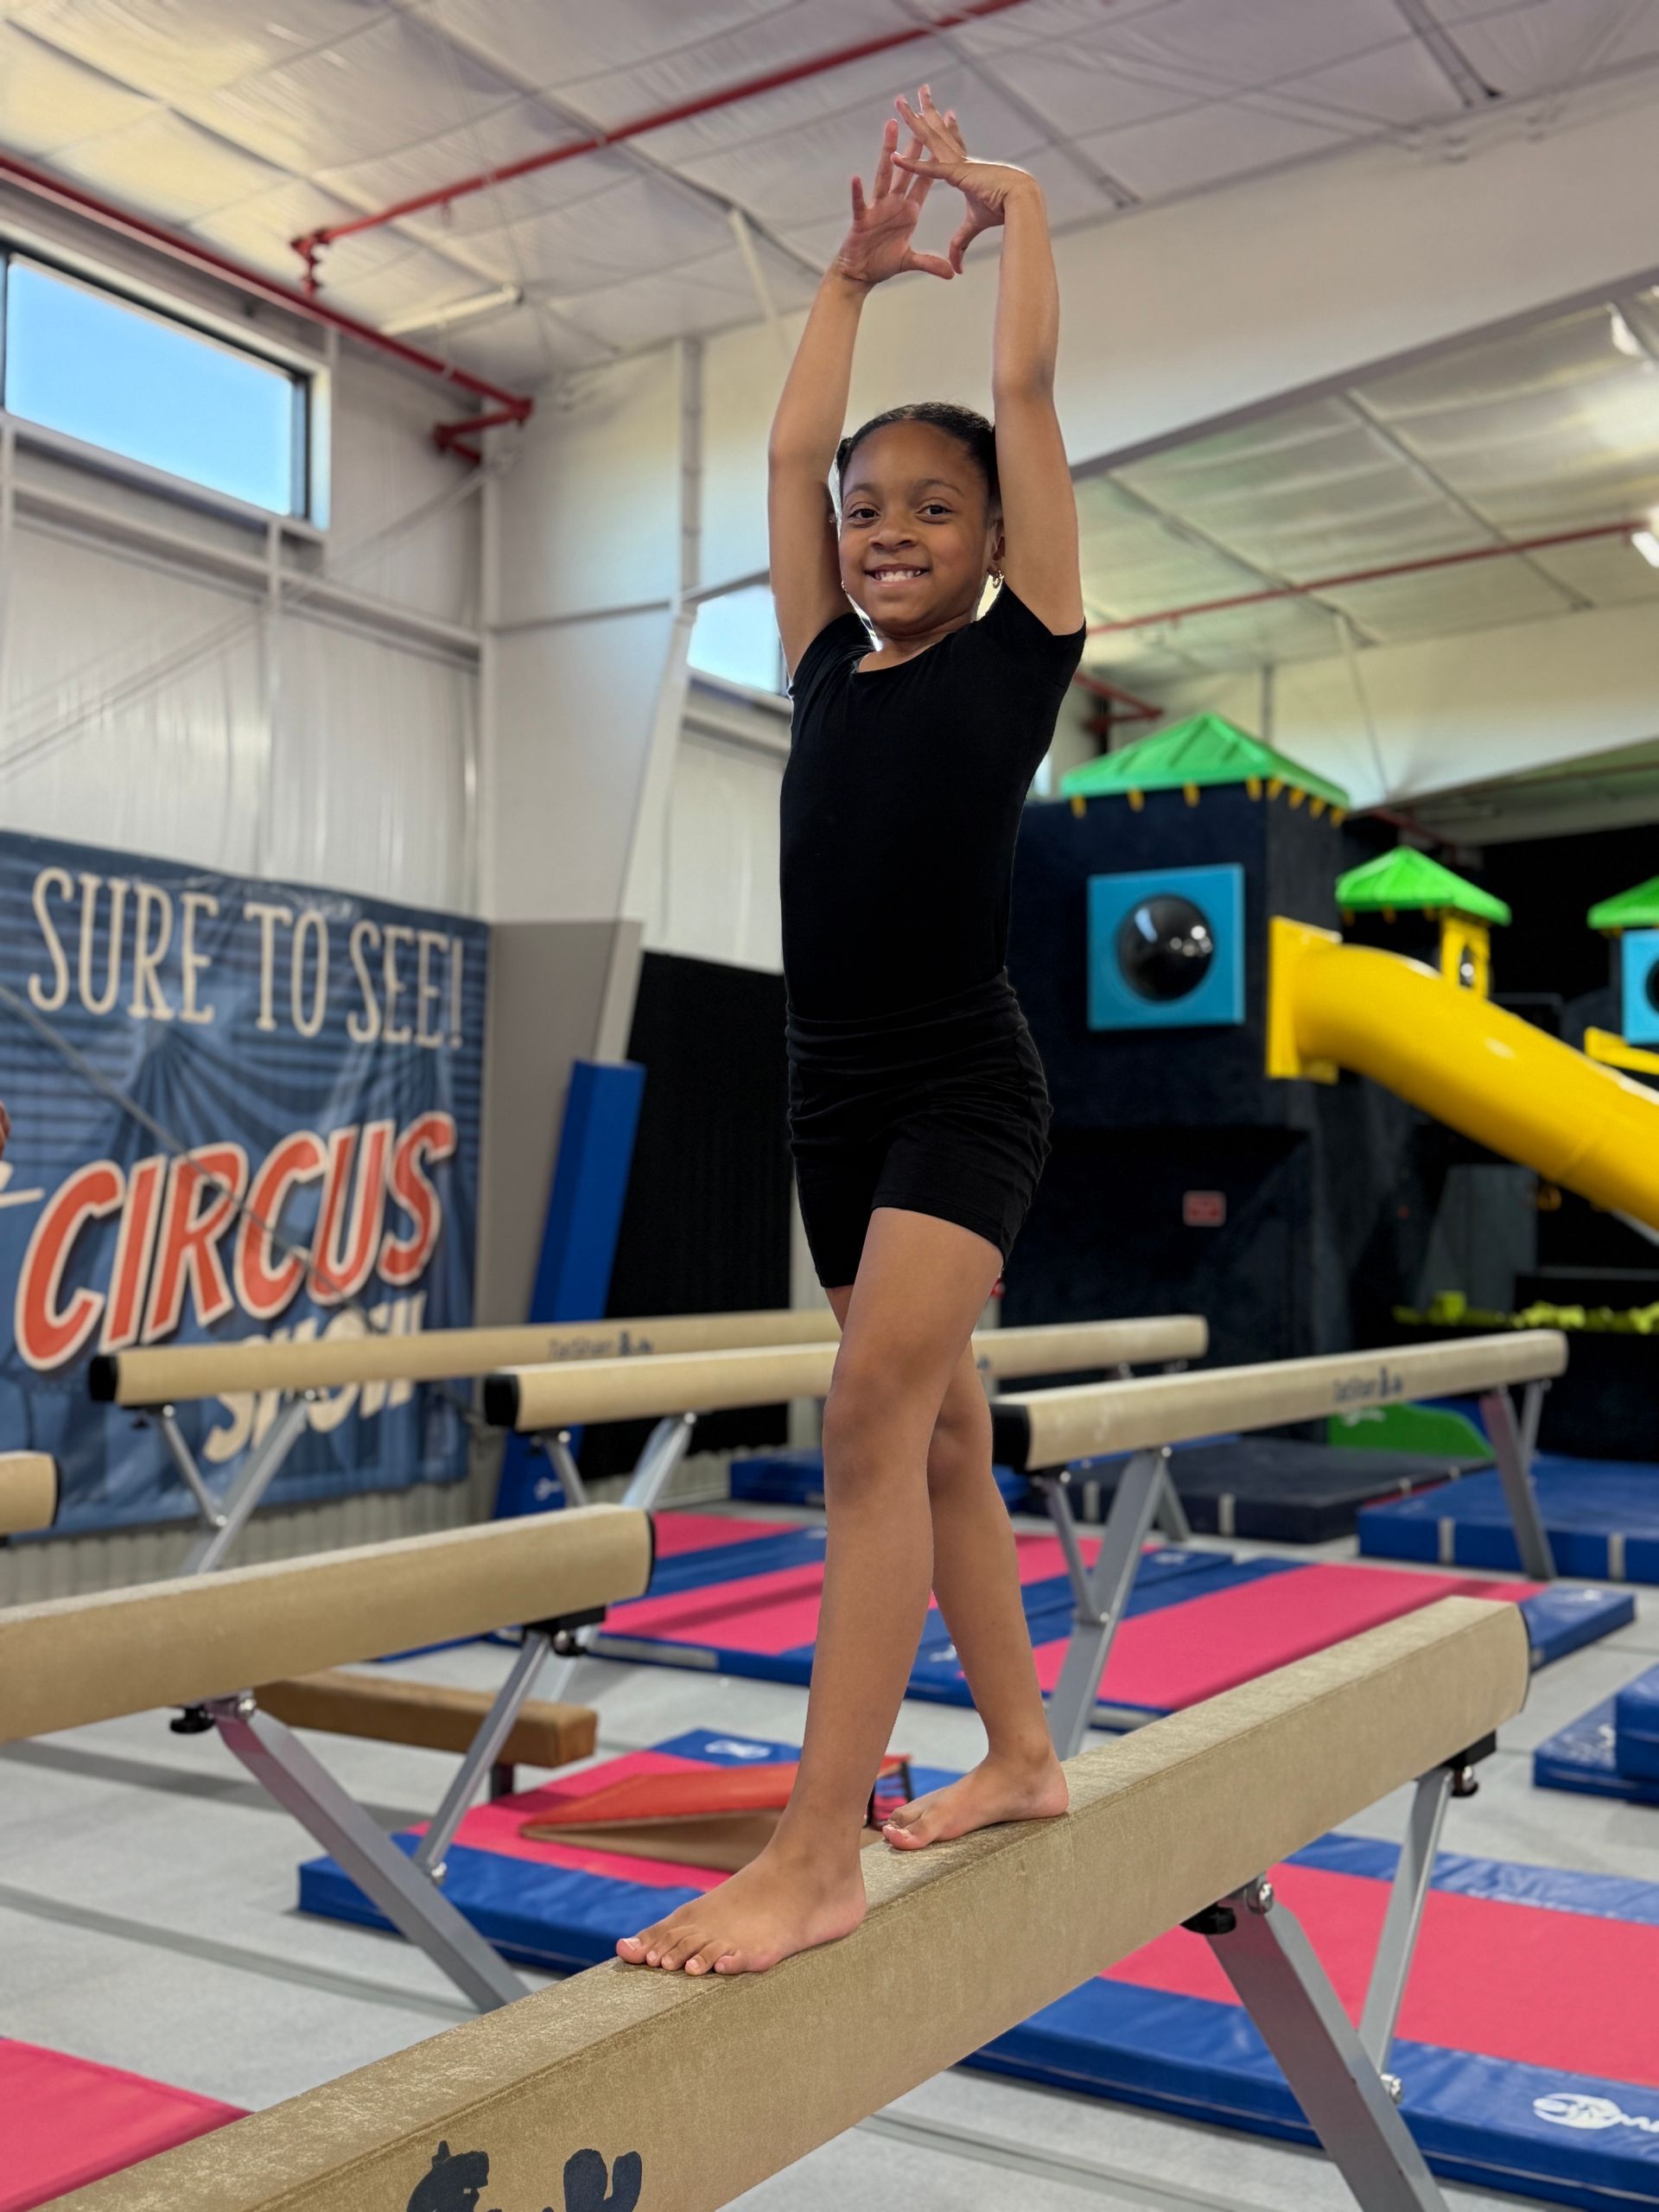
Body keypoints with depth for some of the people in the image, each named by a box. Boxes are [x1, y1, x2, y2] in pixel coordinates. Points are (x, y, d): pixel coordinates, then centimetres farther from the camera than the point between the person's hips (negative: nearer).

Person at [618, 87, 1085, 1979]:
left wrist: (1014, 203, 17)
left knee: (875, 1416, -18)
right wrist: (855, 270, 28)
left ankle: (817, 1857, -18)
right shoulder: (830, 664, 14)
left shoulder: (1019, 650, 2)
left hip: (966, 1086, -6)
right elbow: (792, 446, 19)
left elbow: (1026, 386, 4)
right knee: (931, 1426, 12)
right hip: (834, 1092, 6)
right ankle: (1020, 1753, 26)